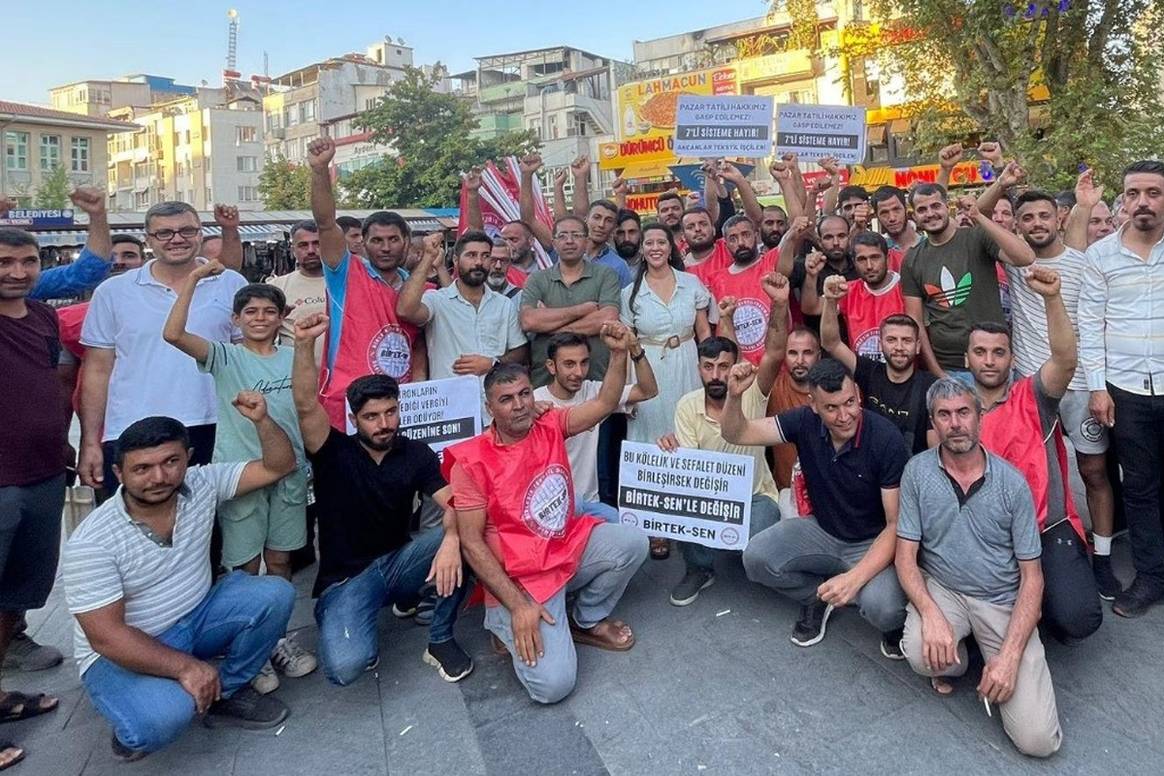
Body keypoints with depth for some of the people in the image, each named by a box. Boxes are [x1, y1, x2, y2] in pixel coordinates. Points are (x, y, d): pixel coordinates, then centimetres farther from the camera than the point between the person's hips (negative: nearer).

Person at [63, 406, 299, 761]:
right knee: (161, 718, -35)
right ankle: (136, 726, 4)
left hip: (195, 620, 5)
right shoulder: (91, 542, -23)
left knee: (274, 594, -20)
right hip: (122, 652, -5)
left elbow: (279, 467, -8)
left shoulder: (201, 485, -10)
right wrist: (185, 667, -29)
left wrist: (262, 420, -26)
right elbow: (105, 636, -24)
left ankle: (227, 693, 1)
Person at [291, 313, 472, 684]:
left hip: (399, 562, 3)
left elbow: (454, 505, -13)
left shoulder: (417, 454, -1)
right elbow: (306, 406, -25)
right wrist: (304, 344, -38)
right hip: (345, 579, -2)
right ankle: (363, 635, 9)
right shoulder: (334, 452, -6)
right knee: (345, 666, -31)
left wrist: (452, 539, -37)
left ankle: (440, 641, -7)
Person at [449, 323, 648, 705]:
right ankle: (509, 624, 13)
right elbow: (471, 543, -15)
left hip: (571, 549, 6)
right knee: (553, 684, -20)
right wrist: (518, 604, -21)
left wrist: (619, 353, -15)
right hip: (520, 579, -6)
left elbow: (604, 404, 1)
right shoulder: (472, 460, -14)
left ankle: (587, 621, 9)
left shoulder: (550, 427, 1)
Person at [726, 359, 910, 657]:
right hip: (822, 531, 4)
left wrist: (854, 577, -34)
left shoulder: (886, 439, -24)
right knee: (756, 557, -19)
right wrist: (734, 396, -31)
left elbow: (897, 524, -21)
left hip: (874, 542, -4)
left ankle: (895, 619, 7)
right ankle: (816, 597, 10)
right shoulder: (806, 422, -13)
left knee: (880, 607, -33)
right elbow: (737, 433, -8)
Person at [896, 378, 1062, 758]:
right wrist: (931, 614, -25)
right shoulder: (917, 472, -7)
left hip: (1003, 601, 0)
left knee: (1038, 740, -12)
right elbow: (906, 557, -6)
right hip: (942, 590, 1)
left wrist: (1010, 655, -17)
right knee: (922, 654, -34)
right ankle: (954, 659, 5)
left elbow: (1032, 576, -6)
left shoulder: (1012, 482, -9)